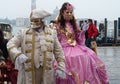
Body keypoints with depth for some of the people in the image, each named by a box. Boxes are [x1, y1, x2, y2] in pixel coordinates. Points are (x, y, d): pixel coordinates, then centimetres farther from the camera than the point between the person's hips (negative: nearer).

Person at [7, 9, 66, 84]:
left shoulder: (52, 33, 8)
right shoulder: (23, 33, 5)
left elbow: (59, 52, 9)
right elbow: (11, 44, -1)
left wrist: (61, 68, 0)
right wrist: (18, 55, -20)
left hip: (47, 71, 1)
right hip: (28, 71, -1)